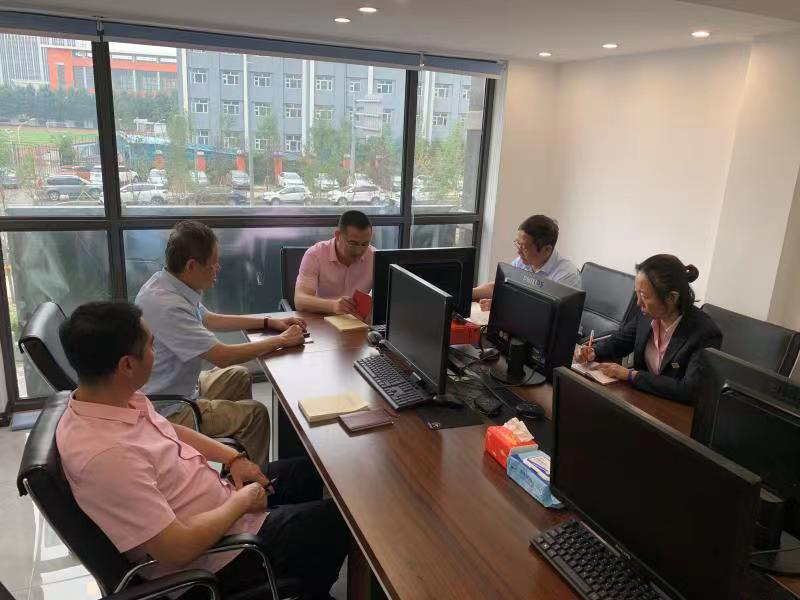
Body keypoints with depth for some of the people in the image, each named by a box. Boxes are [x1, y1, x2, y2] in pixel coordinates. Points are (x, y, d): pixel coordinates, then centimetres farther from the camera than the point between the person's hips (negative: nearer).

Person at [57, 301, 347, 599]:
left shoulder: (119, 397, -8)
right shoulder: (105, 454, -36)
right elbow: (178, 549, -33)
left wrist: (234, 458, 2)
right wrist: (241, 502, -17)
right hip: (212, 556, -9)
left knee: (307, 471, 21)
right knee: (333, 521, 1)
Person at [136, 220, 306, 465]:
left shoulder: (170, 284, -3)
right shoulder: (165, 304, -32)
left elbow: (208, 319, 13)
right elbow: (223, 356, -29)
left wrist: (270, 322, 8)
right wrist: (281, 340, -17)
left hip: (178, 387, 10)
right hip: (167, 411, -9)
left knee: (239, 376, 21)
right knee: (256, 414, -3)